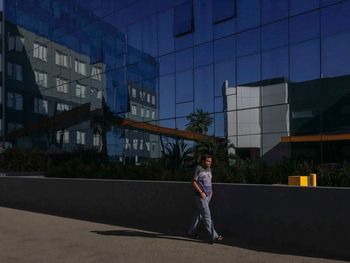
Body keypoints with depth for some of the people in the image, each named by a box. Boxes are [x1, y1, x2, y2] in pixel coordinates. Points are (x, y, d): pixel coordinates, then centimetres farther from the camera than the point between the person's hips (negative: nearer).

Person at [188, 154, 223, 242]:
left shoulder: (209, 169, 11)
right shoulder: (198, 169, -12)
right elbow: (194, 182, -12)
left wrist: (210, 190, 9)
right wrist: (201, 192, -18)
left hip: (208, 195, 8)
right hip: (200, 196, -8)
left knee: (199, 214, 15)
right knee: (206, 215, -8)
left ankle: (192, 232, 28)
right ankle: (213, 236, -7)